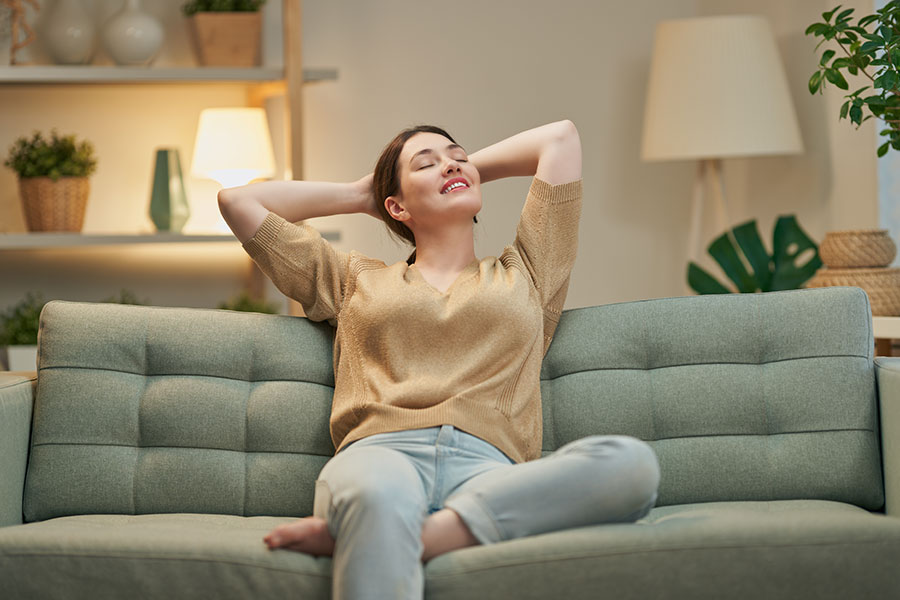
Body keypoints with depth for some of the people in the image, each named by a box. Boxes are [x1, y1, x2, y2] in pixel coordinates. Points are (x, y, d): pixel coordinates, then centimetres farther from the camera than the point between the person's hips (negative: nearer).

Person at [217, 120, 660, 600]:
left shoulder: (525, 273, 34)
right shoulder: (356, 280, 33)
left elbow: (560, 136, 38)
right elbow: (237, 201, 35)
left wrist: (471, 168, 46)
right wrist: (361, 194, 40)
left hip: (488, 468, 1)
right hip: (381, 455, -1)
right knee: (378, 495, -43)